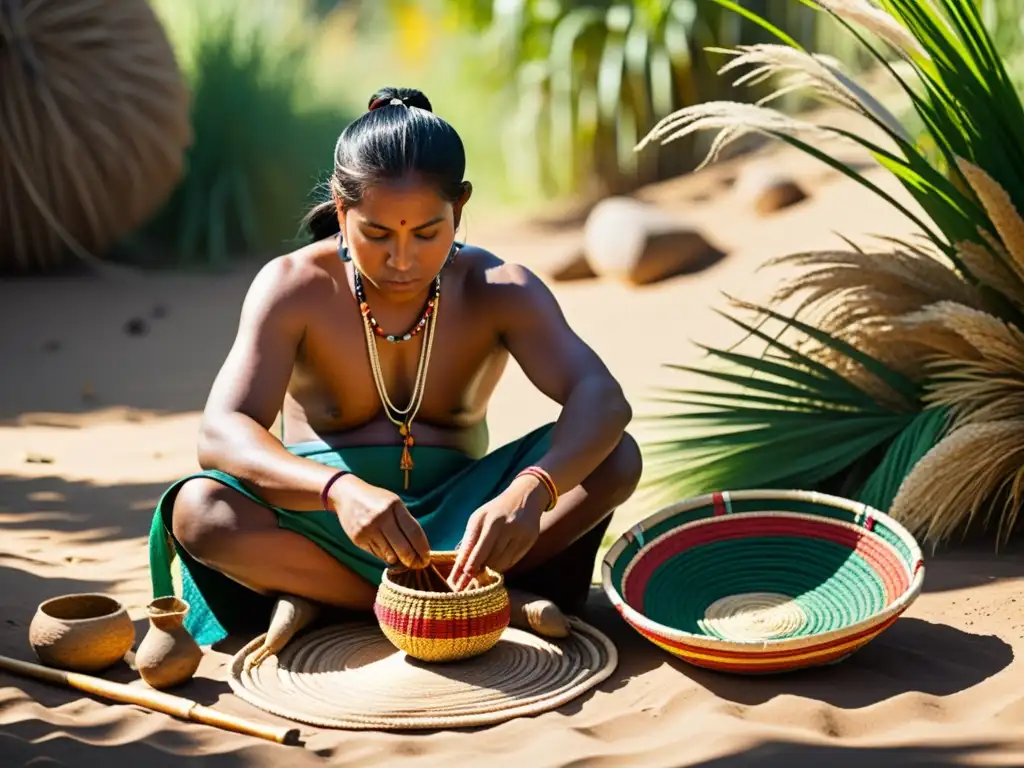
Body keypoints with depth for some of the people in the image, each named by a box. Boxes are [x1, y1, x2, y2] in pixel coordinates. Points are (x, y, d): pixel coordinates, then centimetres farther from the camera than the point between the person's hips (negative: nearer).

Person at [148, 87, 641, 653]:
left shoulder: (496, 292, -9)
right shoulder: (294, 288, -12)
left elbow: (603, 400, -24)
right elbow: (221, 434, -25)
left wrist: (530, 491, -46)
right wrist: (338, 489, -45)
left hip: (452, 520, 1)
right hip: (324, 517, -1)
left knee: (615, 459, -23)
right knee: (198, 511, -32)